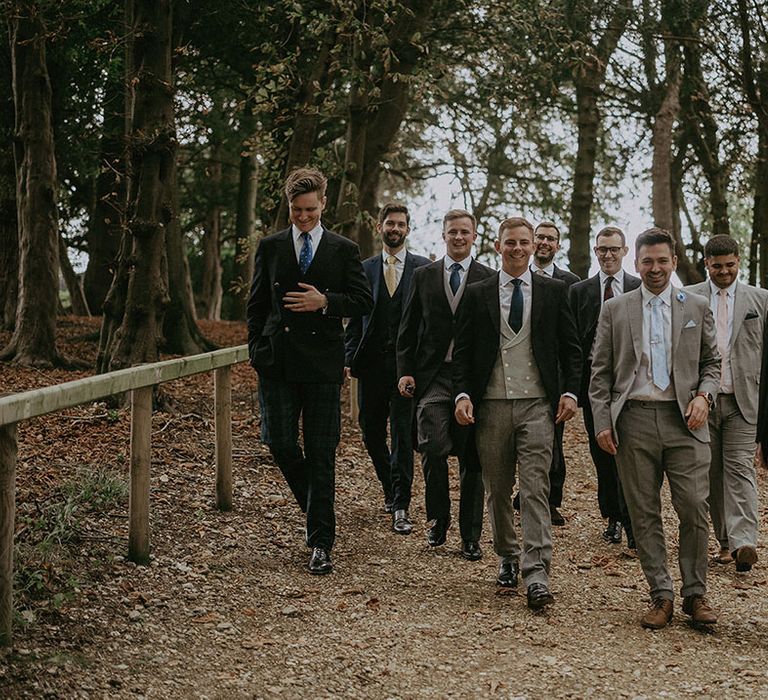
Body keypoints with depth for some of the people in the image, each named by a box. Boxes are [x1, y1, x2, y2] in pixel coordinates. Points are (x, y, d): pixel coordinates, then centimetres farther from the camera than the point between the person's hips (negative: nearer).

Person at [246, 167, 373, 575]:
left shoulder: (343, 250, 5)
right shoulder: (271, 247, 9)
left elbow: (364, 301, 2)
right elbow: (257, 303, 12)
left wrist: (325, 302, -14)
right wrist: (257, 350, 4)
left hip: (323, 363, -2)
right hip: (278, 361, 2)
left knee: (321, 454, -1)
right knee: (281, 444, -1)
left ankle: (321, 543, 3)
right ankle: (315, 510, 26)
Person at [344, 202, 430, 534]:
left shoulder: (423, 268, 4)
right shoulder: (364, 269, 10)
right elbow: (354, 318, 11)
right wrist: (351, 357, 1)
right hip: (372, 363, 3)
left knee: (402, 435, -7)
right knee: (372, 433, 10)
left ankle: (400, 507, -5)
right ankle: (392, 490, 30)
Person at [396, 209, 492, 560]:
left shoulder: (489, 279, 5)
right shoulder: (423, 276, 10)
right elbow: (408, 329, 11)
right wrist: (405, 371, 1)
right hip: (433, 376, 0)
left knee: (471, 460, 5)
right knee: (433, 446, -18)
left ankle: (470, 537, 14)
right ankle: (438, 517, 4)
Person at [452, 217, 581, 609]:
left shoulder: (553, 292, 8)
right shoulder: (477, 294, 8)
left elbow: (571, 348, 9)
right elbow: (462, 351, 7)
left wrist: (570, 392, -3)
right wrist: (462, 394, -7)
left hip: (537, 404, -2)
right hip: (491, 405, 2)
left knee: (536, 488, -10)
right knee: (497, 490, 9)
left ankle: (536, 575, -14)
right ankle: (507, 558, 27)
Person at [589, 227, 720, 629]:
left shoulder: (697, 308, 11)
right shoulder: (615, 310, 9)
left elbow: (711, 362, 16)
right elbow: (600, 372, 8)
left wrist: (704, 395, -3)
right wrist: (601, 422, 0)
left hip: (684, 420, 0)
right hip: (634, 420, 0)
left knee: (694, 509, -6)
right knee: (644, 514, 2)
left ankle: (695, 594, 8)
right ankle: (661, 595, 11)